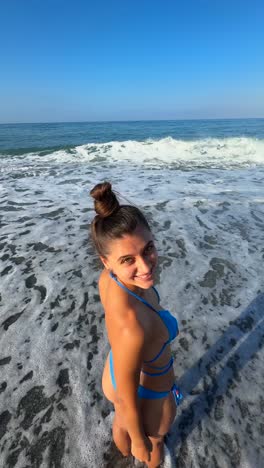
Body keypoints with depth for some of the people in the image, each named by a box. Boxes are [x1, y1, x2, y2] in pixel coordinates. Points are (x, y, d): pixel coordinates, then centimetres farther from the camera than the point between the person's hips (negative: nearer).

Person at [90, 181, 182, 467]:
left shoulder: (110, 278, -25)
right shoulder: (131, 328, -48)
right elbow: (128, 400, -28)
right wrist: (140, 443, -8)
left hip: (116, 371, 6)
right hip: (148, 394, -5)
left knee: (121, 423, 40)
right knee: (154, 440, 34)